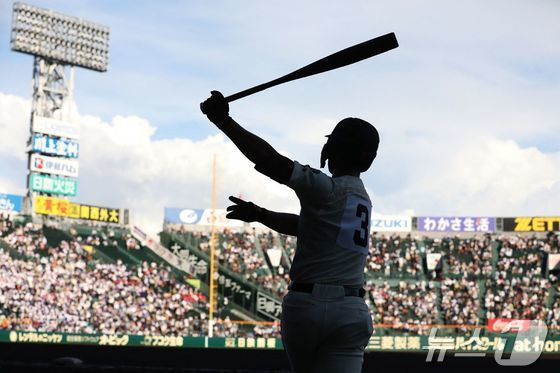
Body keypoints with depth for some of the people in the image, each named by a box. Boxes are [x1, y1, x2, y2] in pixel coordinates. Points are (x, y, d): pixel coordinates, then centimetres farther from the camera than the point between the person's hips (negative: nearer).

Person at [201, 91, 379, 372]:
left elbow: (269, 159, -16)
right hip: (351, 311, 5)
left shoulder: (327, 189, -6)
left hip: (306, 304, -5)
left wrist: (224, 121, -12)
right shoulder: (362, 198, 20)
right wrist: (260, 215, 32)